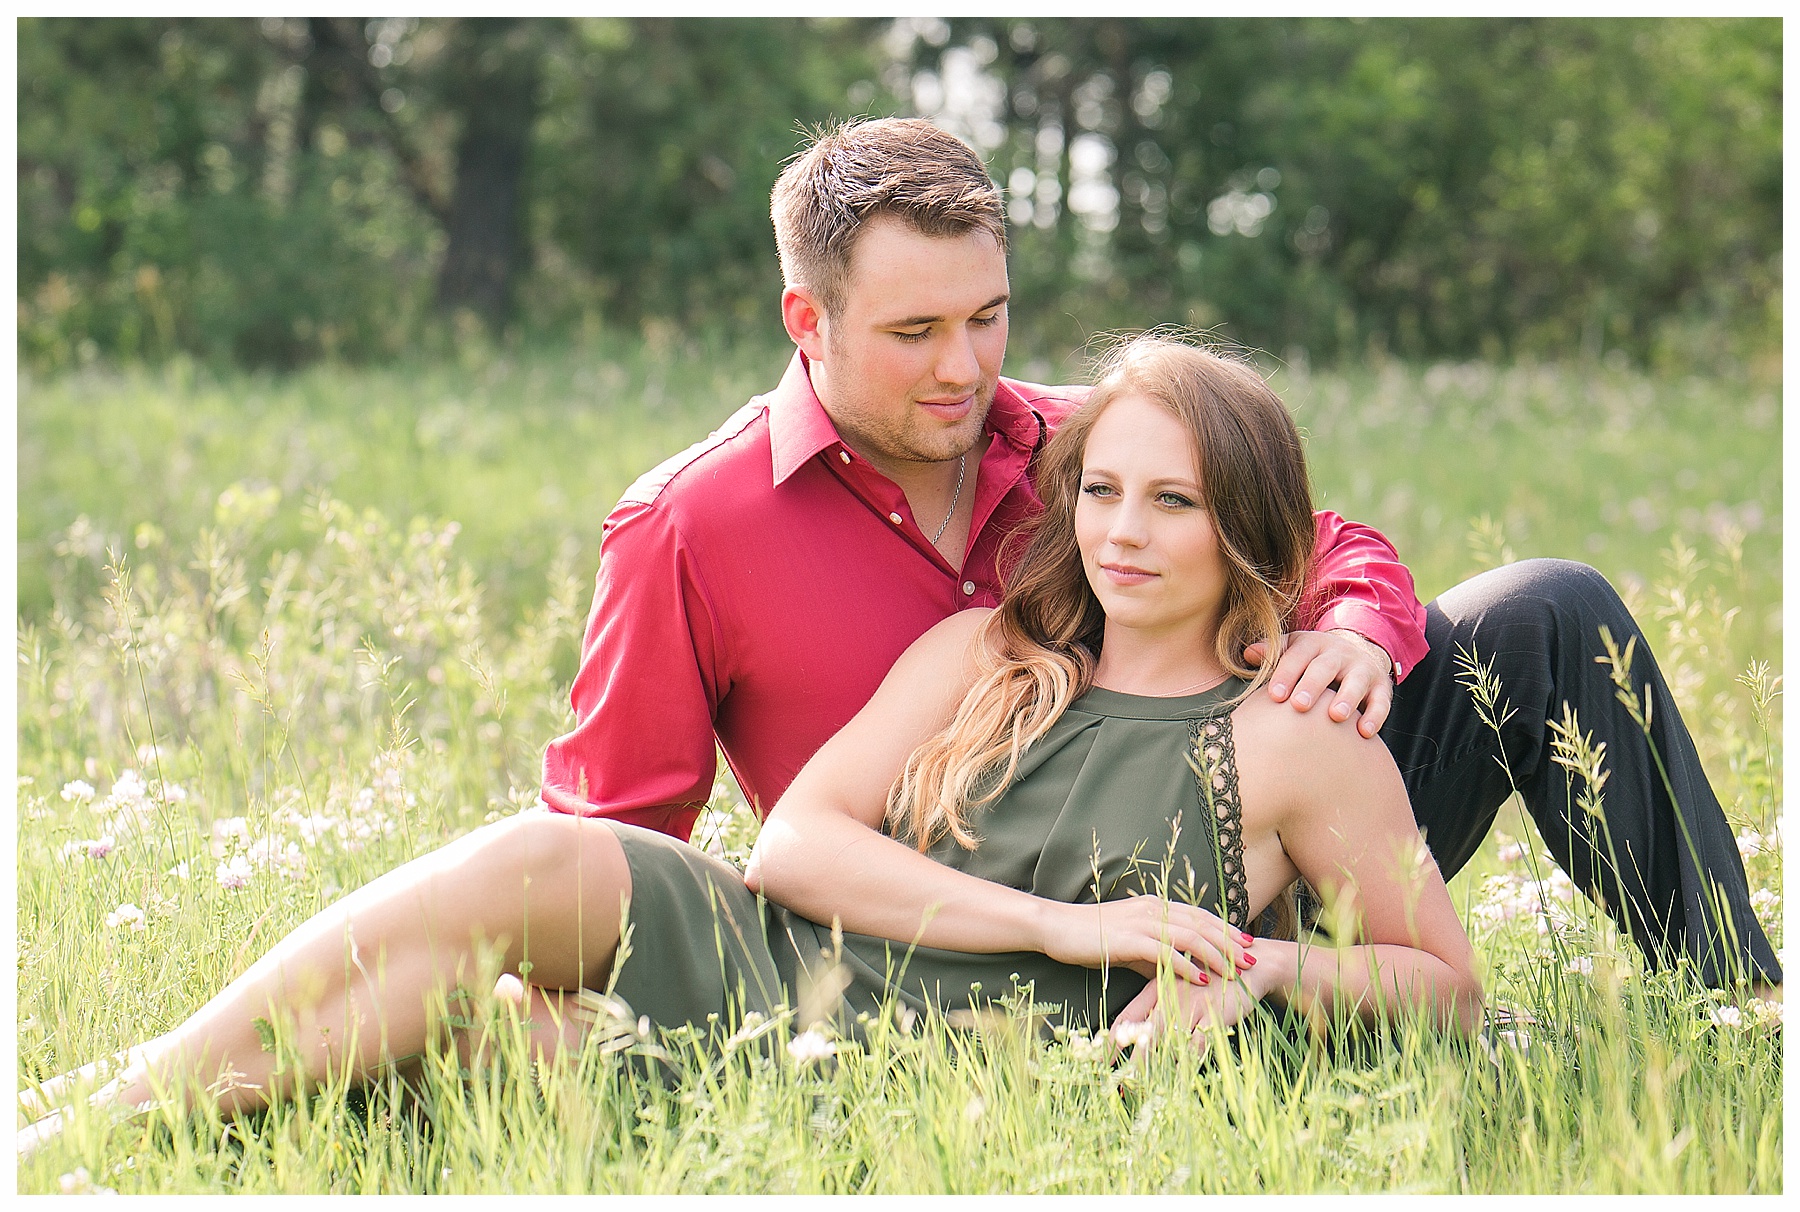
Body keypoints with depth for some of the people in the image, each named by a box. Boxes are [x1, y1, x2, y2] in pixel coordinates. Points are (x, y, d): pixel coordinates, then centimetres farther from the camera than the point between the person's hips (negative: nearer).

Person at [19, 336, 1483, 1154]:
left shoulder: (1300, 744, 4)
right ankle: (88, 1126, -27)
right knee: (536, 860, -28)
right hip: (767, 969, 4)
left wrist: (1267, 967, -10)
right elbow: (795, 841, 3)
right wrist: (1065, 925, -8)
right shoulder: (983, 657, 14)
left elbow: (1448, 986, 10)